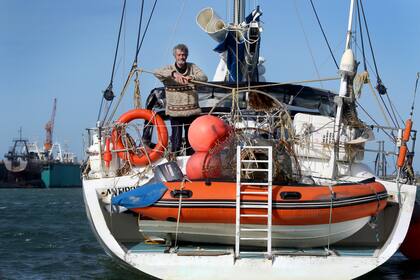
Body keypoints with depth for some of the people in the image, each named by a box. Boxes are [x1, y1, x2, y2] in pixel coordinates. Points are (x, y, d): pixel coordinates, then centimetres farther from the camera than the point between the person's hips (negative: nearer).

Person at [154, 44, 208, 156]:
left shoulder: (192, 67, 7)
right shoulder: (169, 69, 1)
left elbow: (204, 78, -6)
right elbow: (157, 72, -17)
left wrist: (191, 77, -27)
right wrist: (174, 74, -32)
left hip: (192, 110, 2)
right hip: (175, 111, -2)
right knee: (176, 140, -3)